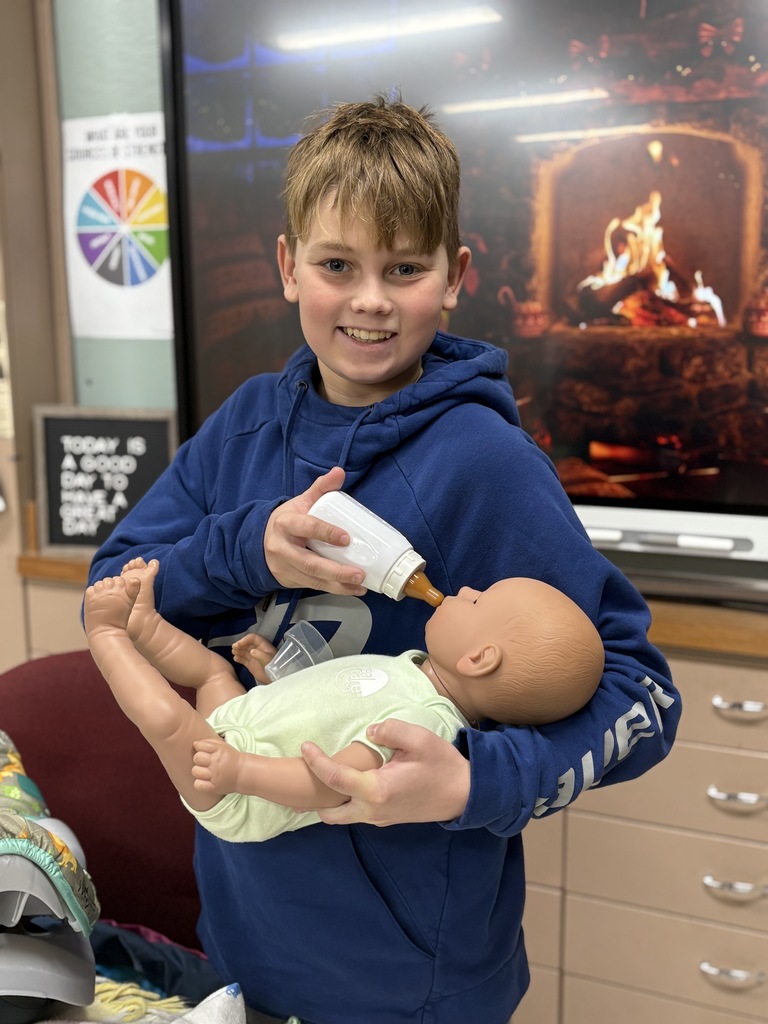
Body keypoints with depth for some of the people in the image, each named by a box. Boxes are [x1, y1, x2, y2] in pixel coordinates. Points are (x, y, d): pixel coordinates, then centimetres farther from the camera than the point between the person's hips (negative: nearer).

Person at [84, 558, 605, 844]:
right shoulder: (414, 669, 0)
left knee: (167, 717, -25)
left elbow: (331, 785, -35)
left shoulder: (419, 721, -31)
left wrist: (240, 771, -35)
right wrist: (275, 668, 13)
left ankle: (108, 636, -2)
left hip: (234, 800, -9)